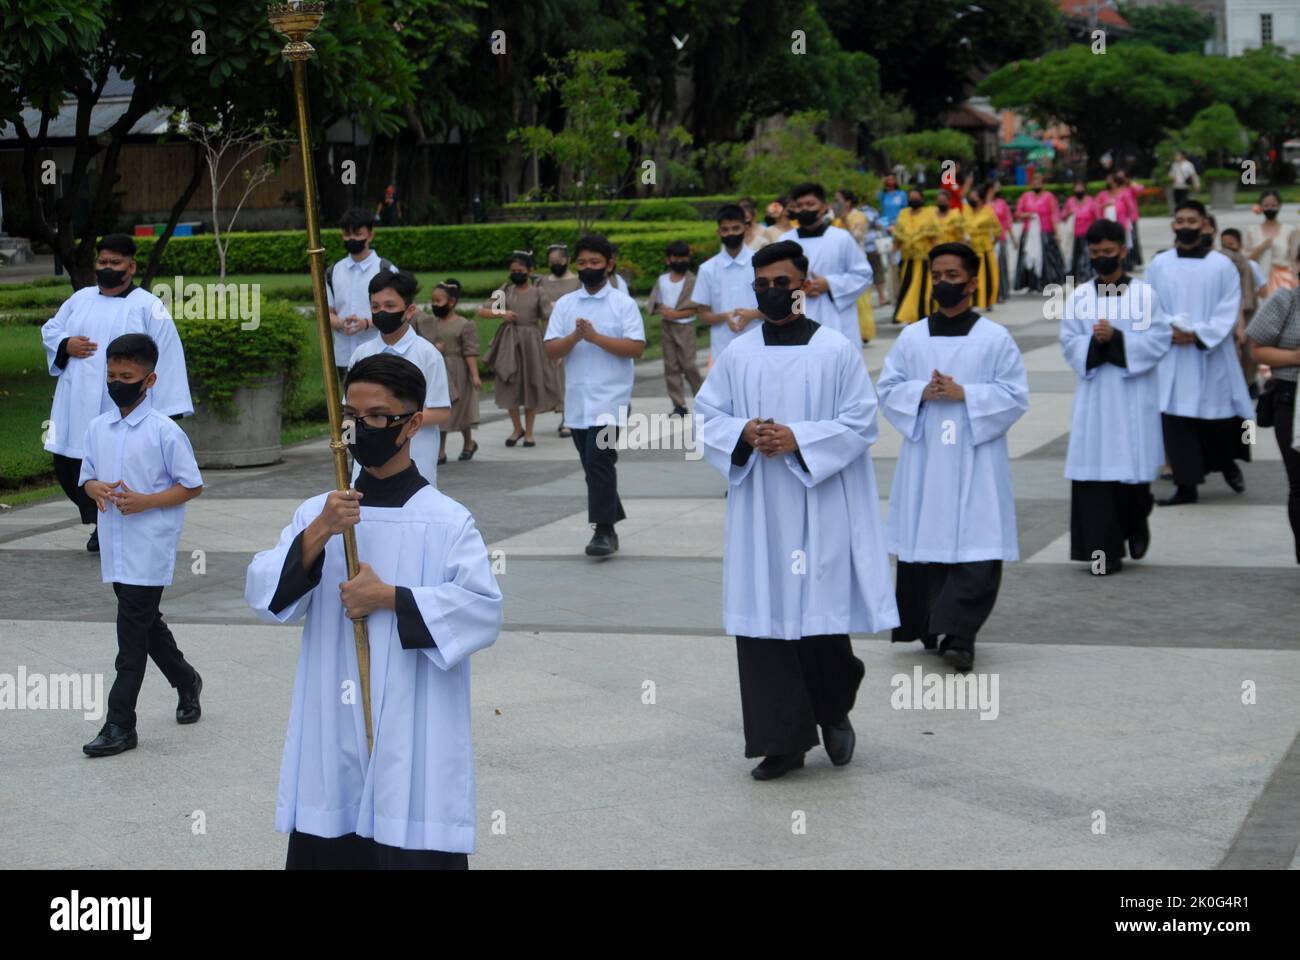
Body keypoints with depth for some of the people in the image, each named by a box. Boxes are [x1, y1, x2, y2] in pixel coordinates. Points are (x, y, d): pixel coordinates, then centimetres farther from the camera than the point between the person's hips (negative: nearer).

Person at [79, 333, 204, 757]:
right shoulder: (97, 428, 7)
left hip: (149, 549, -6)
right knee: (147, 624, 17)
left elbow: (192, 485, -6)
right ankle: (186, 681, 40)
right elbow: (86, 476, 17)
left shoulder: (165, 431, -10)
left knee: (132, 633, -6)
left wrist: (145, 501, -18)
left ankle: (120, 725, -3)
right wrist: (96, 489, -7)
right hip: (115, 547, 6)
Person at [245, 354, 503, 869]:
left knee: (414, 846, -6)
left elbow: (483, 610, -13)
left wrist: (390, 598, -15)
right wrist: (317, 535, -16)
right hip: (331, 733, 4)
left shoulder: (446, 520, -3)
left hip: (413, 737, -4)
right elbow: (264, 595, -2)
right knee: (322, 846, 8)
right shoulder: (317, 513, 9)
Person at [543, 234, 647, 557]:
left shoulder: (623, 303, 0)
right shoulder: (565, 304, 10)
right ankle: (609, 526, 21)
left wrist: (595, 337, -16)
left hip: (610, 399, -4)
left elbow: (636, 348, -10)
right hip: (577, 400, 5)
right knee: (593, 466, 10)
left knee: (599, 462, -15)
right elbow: (551, 350, 3)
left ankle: (604, 531, -11)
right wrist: (575, 337, -15)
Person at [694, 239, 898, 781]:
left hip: (819, 507, -3)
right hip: (758, 510, 3)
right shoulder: (737, 355, 8)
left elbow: (861, 422, -4)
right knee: (763, 621, 1)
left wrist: (797, 440, -16)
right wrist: (744, 433, -10)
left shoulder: (837, 351, -1)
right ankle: (784, 741, 9)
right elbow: (706, 416, 10)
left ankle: (835, 712, 25)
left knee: (819, 619, -4)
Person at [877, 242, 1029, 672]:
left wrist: (963, 393, -14)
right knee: (923, 543, 4)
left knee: (977, 553, -11)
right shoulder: (911, 337, 8)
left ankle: (957, 634, -10)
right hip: (923, 458, 3)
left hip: (976, 462, -3)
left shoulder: (995, 338, 0)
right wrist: (921, 393, -11)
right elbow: (888, 389, 9)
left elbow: (1016, 395, -3)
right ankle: (930, 627, 18)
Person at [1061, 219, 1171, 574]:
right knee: (1094, 471, -5)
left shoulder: (1143, 293, 0)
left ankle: (1136, 525, 32)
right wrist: (1094, 342, -16)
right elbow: (1069, 343, 4)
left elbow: (1159, 339, -6)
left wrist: (1117, 339, -17)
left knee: (1133, 468, 1)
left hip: (1134, 398, -2)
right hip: (1094, 395, 2)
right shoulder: (1080, 297, 6)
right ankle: (1107, 550, 0)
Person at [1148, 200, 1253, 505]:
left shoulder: (1222, 266, 0)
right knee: (1177, 420, -4)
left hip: (1211, 356, -1)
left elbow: (1228, 310, -5)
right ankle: (1186, 486, 2)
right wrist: (1168, 330, -14)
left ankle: (1228, 463, 36)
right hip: (1172, 356, 1)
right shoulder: (1159, 265, 5)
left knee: (1219, 417, 6)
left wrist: (1199, 334, -18)